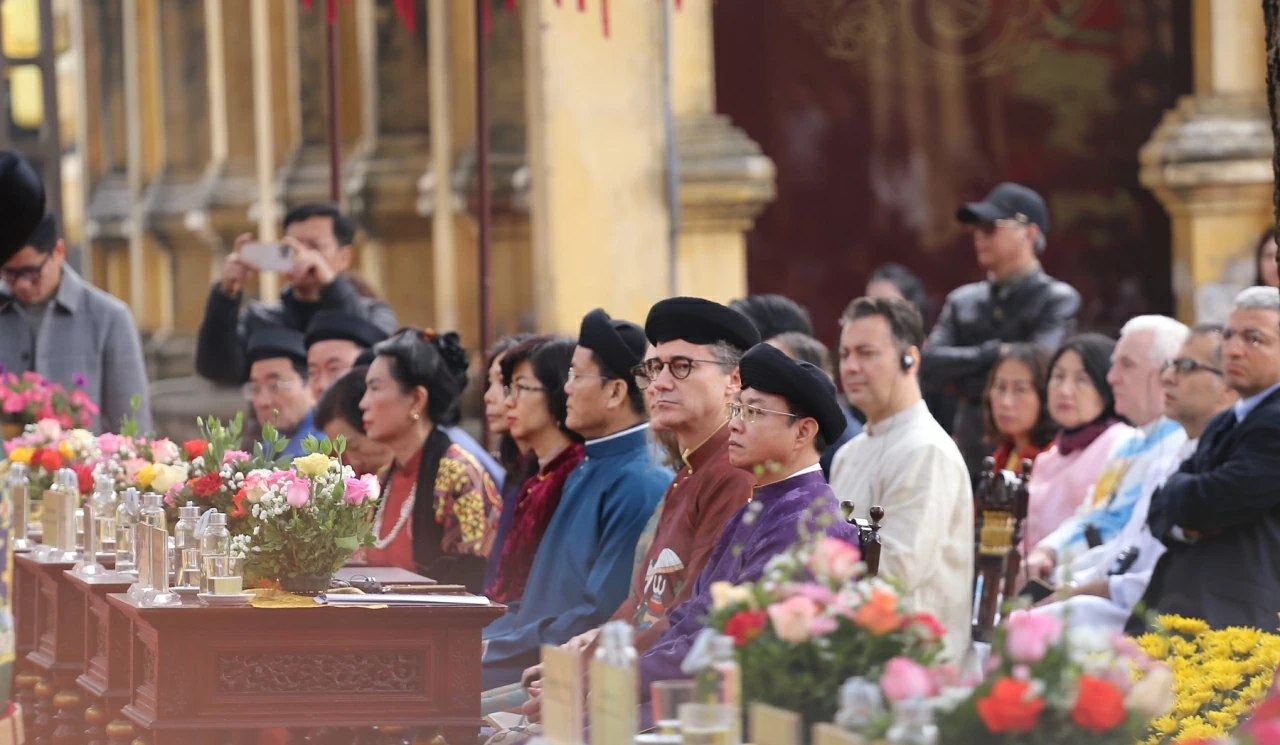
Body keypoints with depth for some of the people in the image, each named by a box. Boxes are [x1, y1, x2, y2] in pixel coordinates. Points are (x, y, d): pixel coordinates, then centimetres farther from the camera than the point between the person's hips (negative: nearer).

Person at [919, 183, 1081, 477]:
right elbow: (930, 368, 1)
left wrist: (962, 381, -2)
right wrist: (992, 353, -9)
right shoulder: (963, 301, 14)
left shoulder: (1058, 300, -2)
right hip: (971, 457, 5)